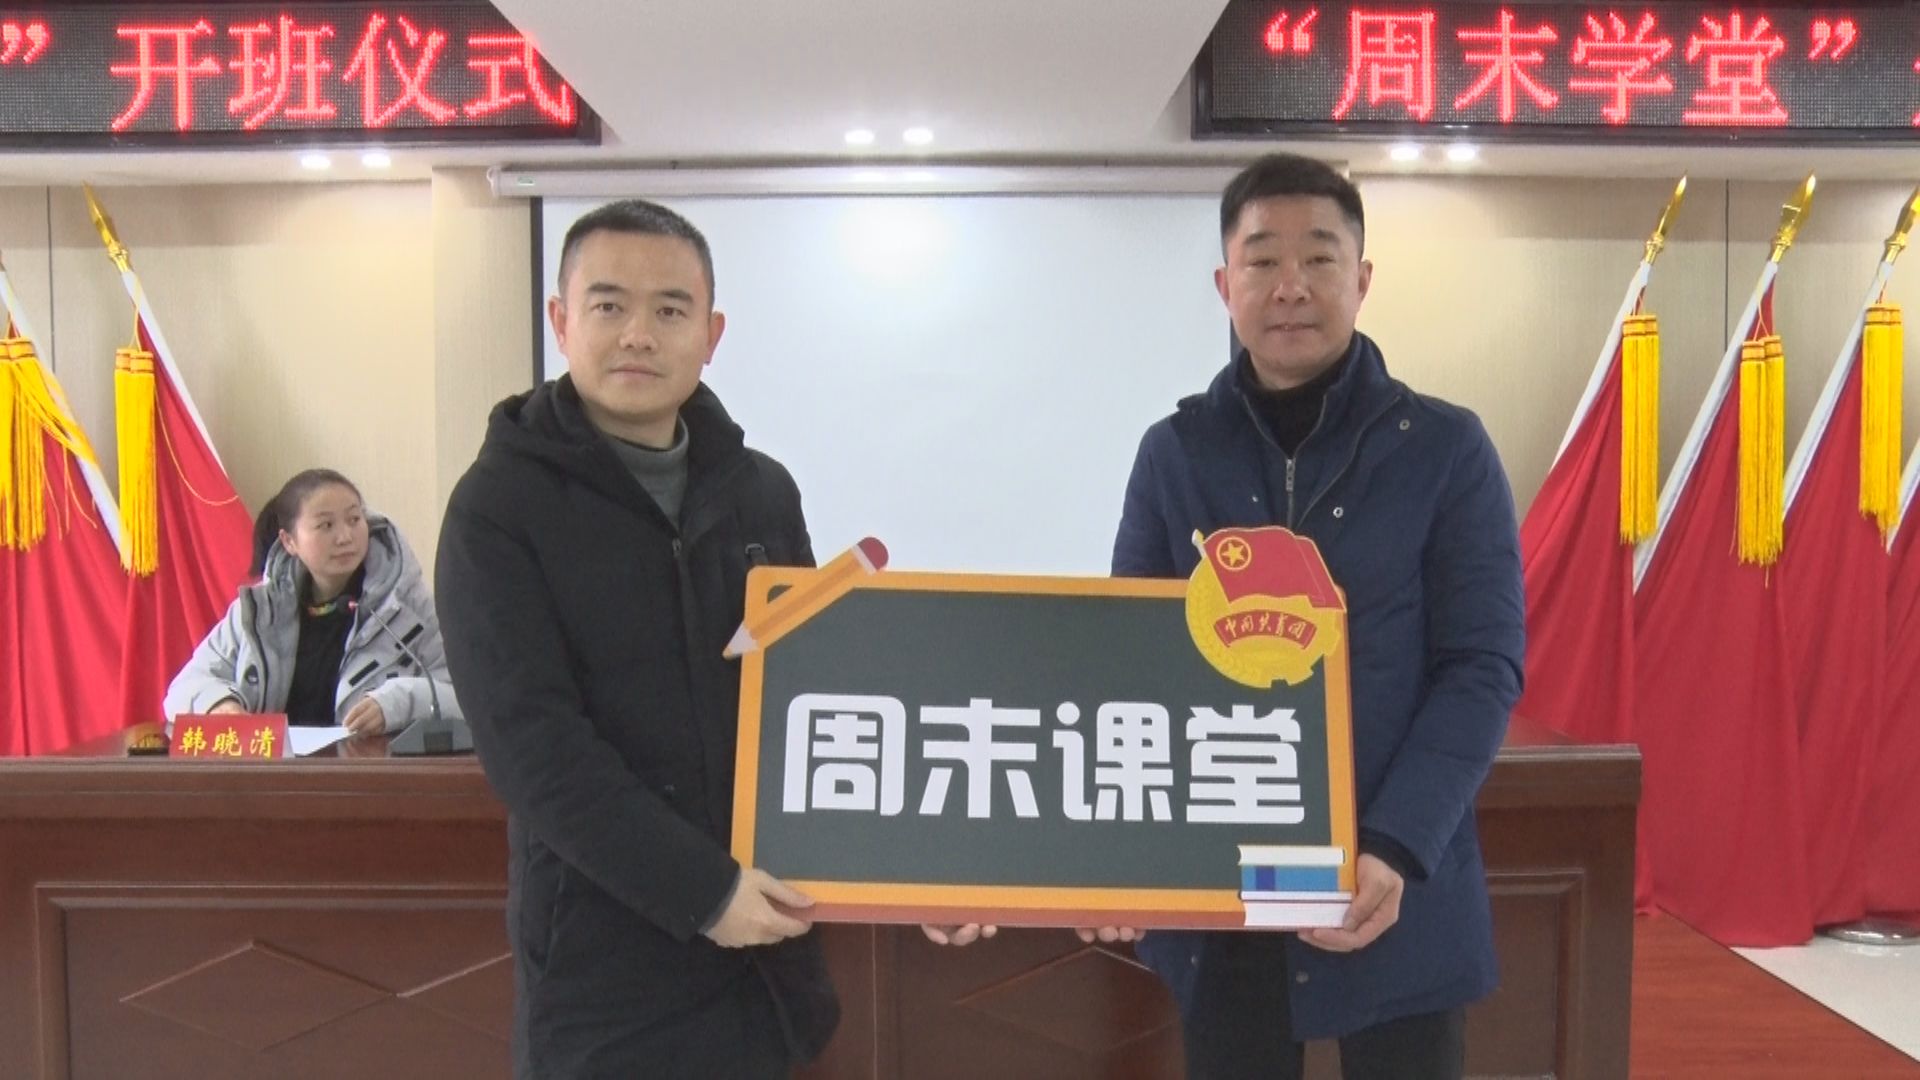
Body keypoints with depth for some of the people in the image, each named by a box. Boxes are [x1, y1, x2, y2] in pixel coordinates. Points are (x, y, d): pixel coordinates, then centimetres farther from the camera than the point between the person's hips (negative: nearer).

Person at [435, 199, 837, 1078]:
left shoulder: (762, 493, 6)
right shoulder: (500, 505, -8)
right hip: (606, 956, -4)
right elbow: (532, 743, -16)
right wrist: (701, 889, -21)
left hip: (764, 941, 5)